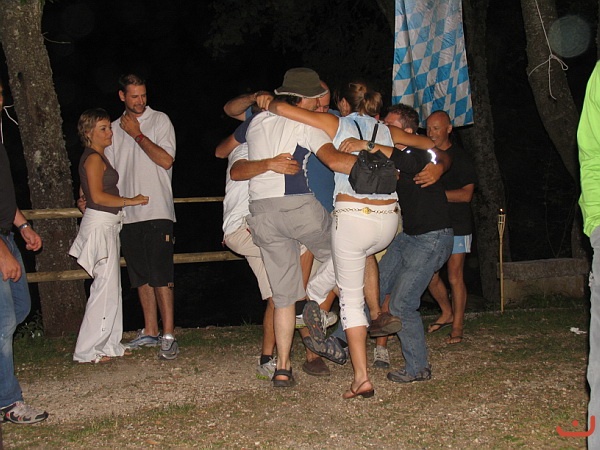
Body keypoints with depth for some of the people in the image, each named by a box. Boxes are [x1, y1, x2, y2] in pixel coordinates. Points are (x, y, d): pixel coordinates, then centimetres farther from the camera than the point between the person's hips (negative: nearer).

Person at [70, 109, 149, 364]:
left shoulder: (98, 157, 17)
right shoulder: (94, 158, -12)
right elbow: (98, 196, -21)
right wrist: (131, 201, -16)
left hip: (106, 225, 10)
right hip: (100, 225, -10)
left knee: (111, 288, 13)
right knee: (105, 288, -8)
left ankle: (109, 344, 20)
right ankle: (87, 351, -2)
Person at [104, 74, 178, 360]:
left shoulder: (160, 121, 3)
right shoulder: (115, 129, 15)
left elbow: (166, 160, -10)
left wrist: (137, 134, -6)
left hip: (157, 211, -5)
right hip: (128, 215, 5)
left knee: (160, 276, -11)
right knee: (141, 277, 10)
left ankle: (168, 336, -9)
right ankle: (150, 332, 18)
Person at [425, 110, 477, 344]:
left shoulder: (460, 158, -5)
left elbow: (466, 194, -13)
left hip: (456, 225, -5)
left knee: (455, 277, -5)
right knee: (429, 275, 5)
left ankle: (457, 327, 5)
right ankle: (447, 313, 28)